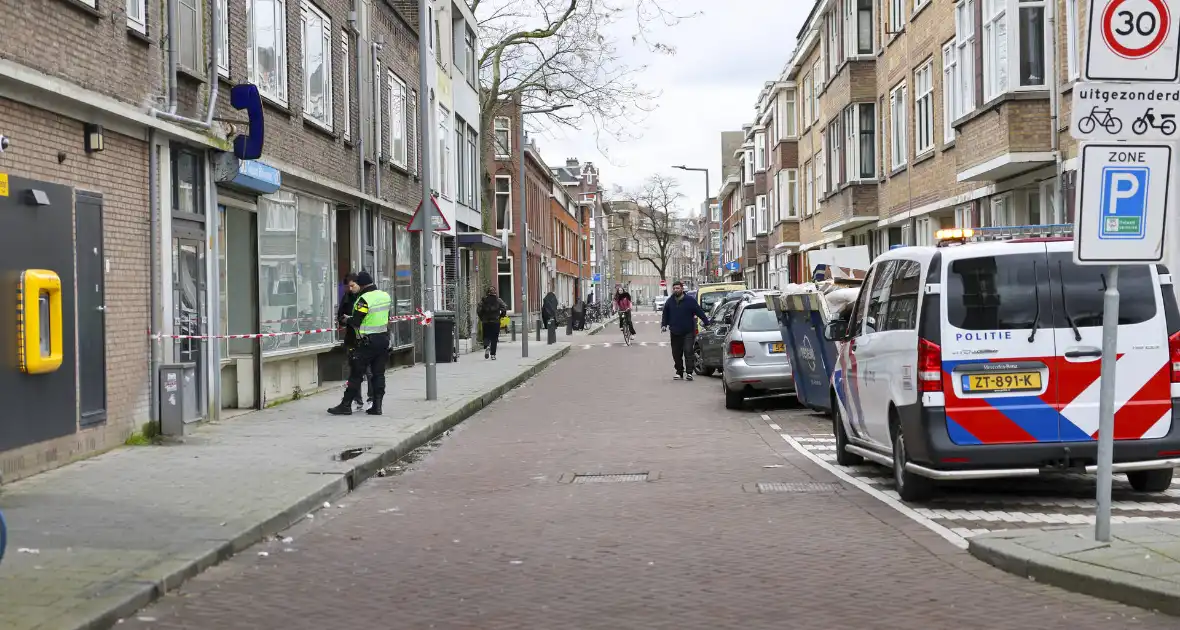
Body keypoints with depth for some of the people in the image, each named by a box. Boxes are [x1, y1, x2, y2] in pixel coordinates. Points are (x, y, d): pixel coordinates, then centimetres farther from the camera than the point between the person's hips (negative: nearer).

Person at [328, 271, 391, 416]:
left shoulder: (364, 299, -17)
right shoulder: (386, 296, 7)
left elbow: (356, 322, -17)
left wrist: (347, 320, 4)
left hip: (367, 342, -7)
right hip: (383, 339, 7)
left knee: (356, 374, 0)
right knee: (378, 374, 10)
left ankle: (346, 405, 5)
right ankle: (376, 406, 10)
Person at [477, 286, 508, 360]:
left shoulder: (483, 300, 1)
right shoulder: (498, 300, 0)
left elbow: (478, 310, -7)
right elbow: (504, 308, -10)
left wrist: (481, 317, 5)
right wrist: (501, 315, 4)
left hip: (485, 322, 0)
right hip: (496, 321, 0)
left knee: (486, 337, 10)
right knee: (494, 338, 6)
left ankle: (486, 346, -21)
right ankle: (493, 354, 4)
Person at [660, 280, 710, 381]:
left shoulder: (690, 300, -3)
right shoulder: (670, 302, 9)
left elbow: (699, 312, -3)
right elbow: (665, 315, 18)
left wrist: (706, 322, -8)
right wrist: (664, 325, 7)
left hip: (688, 332, -4)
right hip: (675, 333, 4)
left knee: (688, 352, -13)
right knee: (676, 354, 7)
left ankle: (689, 372, -13)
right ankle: (679, 372, 18)